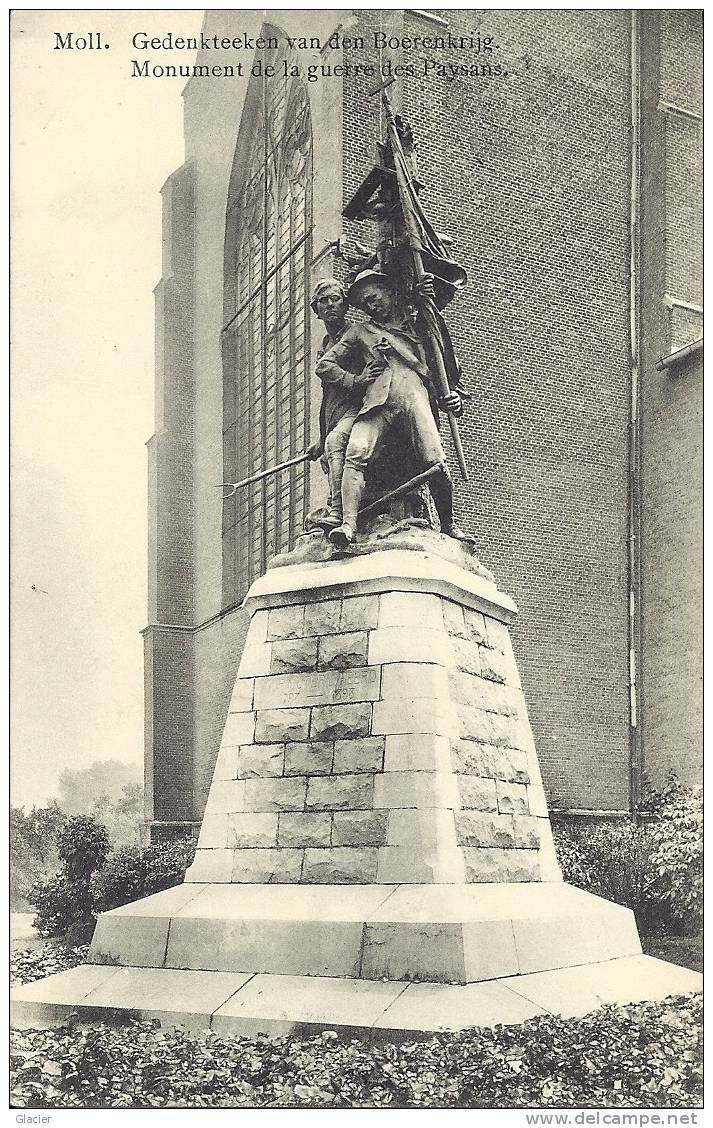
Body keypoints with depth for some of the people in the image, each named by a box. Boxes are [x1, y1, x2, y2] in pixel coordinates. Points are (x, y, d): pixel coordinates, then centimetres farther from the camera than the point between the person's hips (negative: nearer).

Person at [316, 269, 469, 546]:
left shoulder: (418, 324, 30)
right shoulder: (359, 331, 29)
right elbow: (325, 366, 24)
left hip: (415, 394, 0)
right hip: (377, 400, 1)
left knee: (434, 462, -18)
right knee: (356, 454, -26)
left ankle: (448, 525, 0)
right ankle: (348, 524, -33)